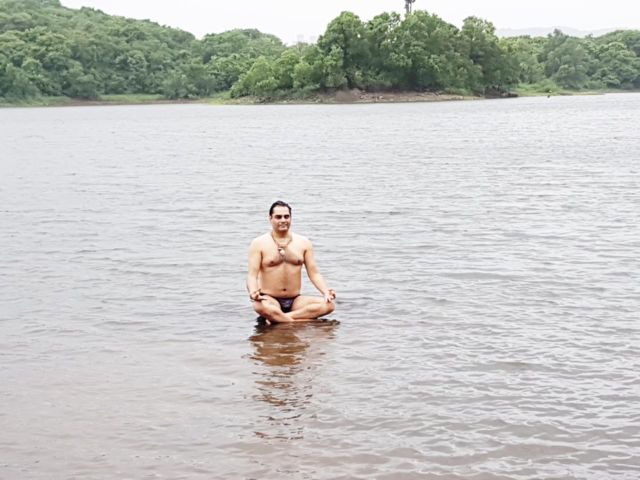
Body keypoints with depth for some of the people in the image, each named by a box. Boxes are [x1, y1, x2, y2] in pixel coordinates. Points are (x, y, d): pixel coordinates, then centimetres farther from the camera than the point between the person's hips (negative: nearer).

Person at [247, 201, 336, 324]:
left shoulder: (304, 243, 10)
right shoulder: (259, 244, 0)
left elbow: (314, 273, 8)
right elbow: (252, 275, -7)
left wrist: (326, 292, -11)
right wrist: (253, 292, -30)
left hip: (296, 301, 4)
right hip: (270, 300, -4)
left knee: (328, 304, -23)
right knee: (261, 307, -40)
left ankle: (276, 318, -24)